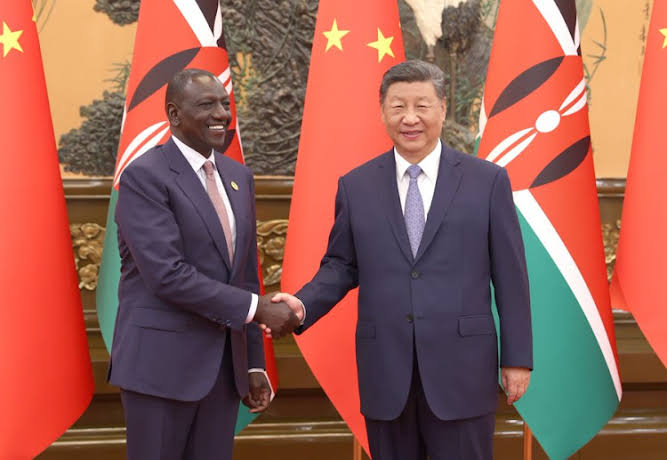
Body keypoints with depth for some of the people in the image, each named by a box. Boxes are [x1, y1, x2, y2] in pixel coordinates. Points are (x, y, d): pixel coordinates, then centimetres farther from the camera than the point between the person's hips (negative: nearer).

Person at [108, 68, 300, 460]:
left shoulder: (239, 176, 12)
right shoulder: (144, 176, -11)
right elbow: (167, 274, -20)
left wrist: (254, 364, 12)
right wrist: (257, 308, -18)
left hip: (225, 362, 7)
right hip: (162, 360, -6)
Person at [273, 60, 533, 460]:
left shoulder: (487, 181, 0)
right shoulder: (355, 186, 6)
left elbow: (510, 275, 1)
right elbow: (341, 265, 11)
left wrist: (517, 357, -1)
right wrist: (303, 305, -8)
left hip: (462, 367, -2)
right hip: (385, 370, 2)